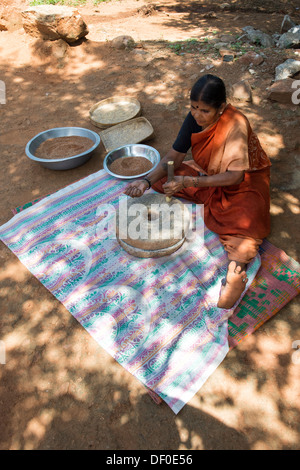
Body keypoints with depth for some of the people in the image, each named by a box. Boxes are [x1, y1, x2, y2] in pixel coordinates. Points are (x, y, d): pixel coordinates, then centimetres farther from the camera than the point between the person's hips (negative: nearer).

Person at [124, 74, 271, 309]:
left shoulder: (236, 124, -27)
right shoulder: (195, 117, -11)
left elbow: (235, 176, -31)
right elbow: (175, 155, -8)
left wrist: (189, 182, -39)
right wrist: (147, 181, -24)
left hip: (243, 181, -6)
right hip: (208, 174, 6)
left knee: (243, 216, -37)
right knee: (163, 178, -8)